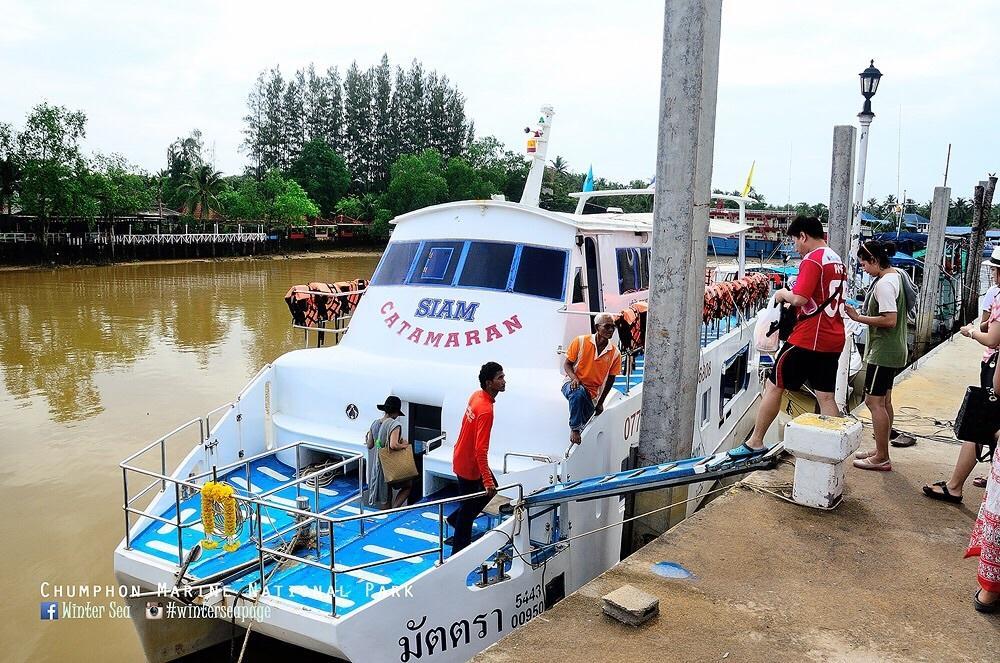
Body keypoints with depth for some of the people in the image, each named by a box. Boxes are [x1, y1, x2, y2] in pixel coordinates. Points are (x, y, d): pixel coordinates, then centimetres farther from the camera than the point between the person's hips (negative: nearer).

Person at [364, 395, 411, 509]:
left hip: (376, 465, 7)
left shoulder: (375, 423, 3)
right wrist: (403, 445, -12)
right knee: (407, 486, 15)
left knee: (384, 496, 18)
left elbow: (369, 445, 9)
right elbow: (393, 445, -31)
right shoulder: (395, 424, -19)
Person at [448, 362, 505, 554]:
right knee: (468, 509, 6)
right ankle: (458, 553, 20)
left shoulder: (477, 395, -3)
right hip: (469, 466, -9)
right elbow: (481, 450, -32)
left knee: (492, 488, 23)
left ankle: (455, 519, 34)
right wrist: (487, 482, -30)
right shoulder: (486, 410, -31)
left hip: (463, 457, 9)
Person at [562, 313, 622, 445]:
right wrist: (574, 378, -25)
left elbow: (610, 379, 6)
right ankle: (574, 429, -25)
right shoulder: (580, 341, -11)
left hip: (592, 394, 4)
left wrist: (600, 403, 9)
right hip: (573, 385, -4)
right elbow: (567, 364, -3)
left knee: (584, 423, 3)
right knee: (578, 393, -37)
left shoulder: (615, 353, -5)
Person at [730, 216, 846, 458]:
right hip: (833, 340, 8)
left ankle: (755, 442, 10)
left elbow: (799, 298, -23)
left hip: (808, 338, -8)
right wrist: (793, 299, 13)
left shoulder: (812, 260, -13)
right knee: (826, 397, 9)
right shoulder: (837, 260, 15)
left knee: (773, 386, 3)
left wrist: (784, 294, -3)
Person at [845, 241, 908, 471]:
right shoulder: (896, 277, 11)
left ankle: (881, 458, 1)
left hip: (883, 353, -11)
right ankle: (881, 450, 26)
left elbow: (889, 320, -26)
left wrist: (859, 318, -20)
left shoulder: (884, 284, -20)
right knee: (884, 400, 16)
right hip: (893, 351, 11)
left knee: (874, 401, -5)